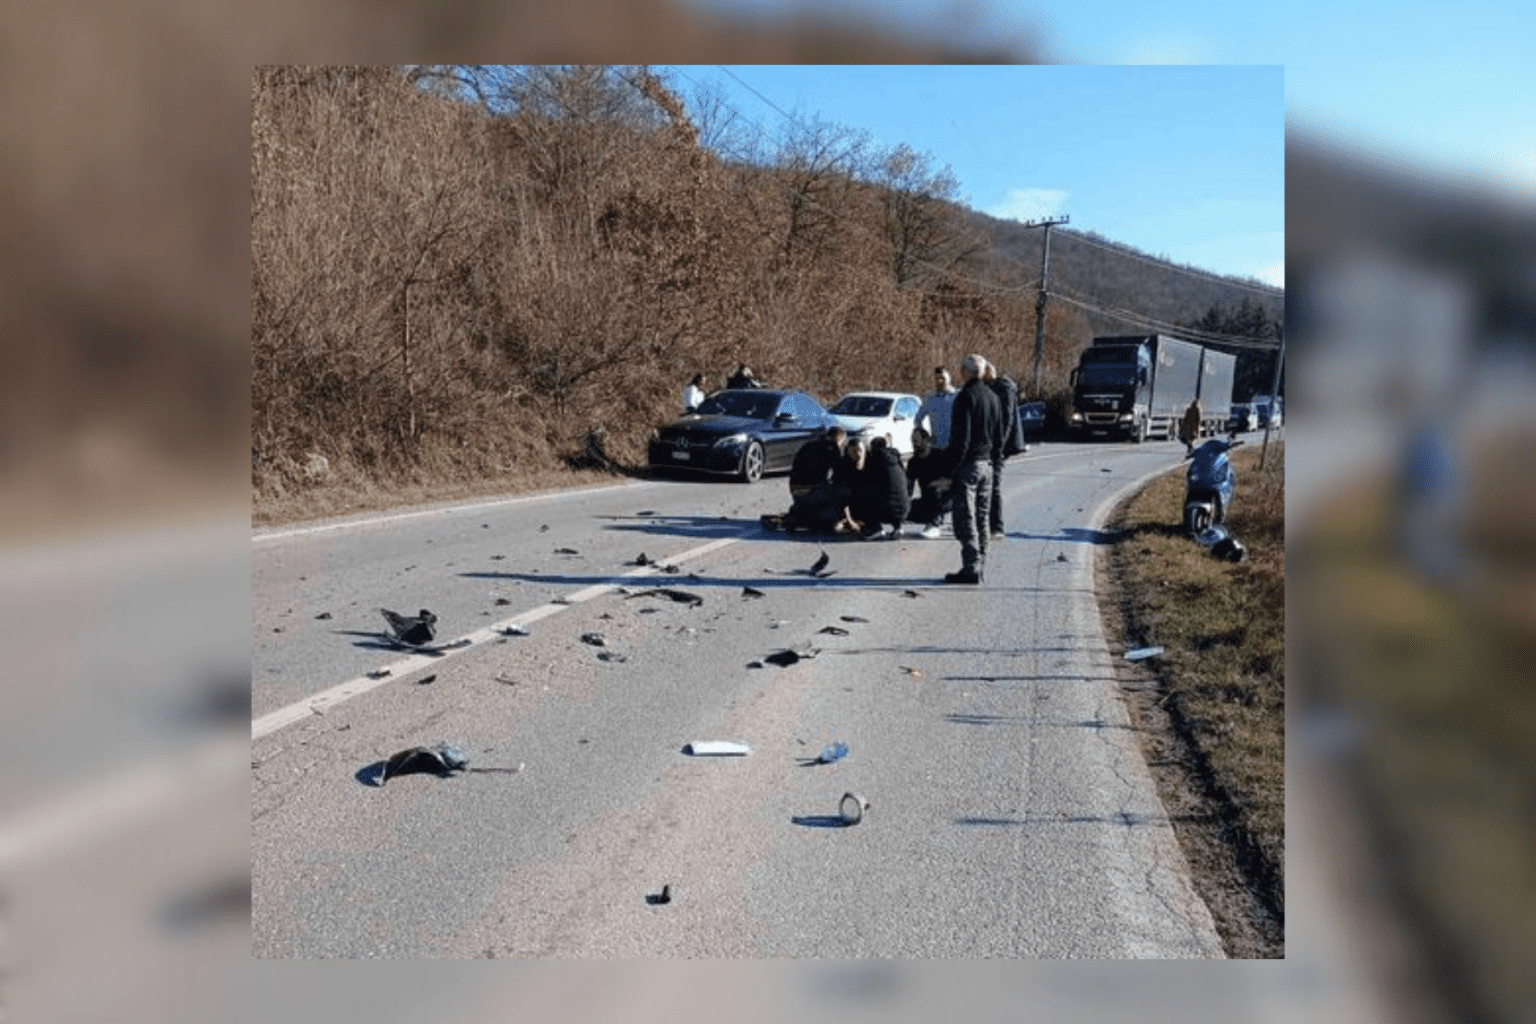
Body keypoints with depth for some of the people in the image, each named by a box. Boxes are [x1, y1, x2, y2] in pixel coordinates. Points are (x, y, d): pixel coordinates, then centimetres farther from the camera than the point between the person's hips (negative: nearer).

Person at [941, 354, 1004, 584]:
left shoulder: (965, 397, -13)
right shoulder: (993, 397, 13)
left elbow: (961, 437, -17)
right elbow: (999, 437, 17)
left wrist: (952, 466, -13)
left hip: (967, 464, -8)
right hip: (986, 465, 8)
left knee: (965, 520, -5)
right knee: (982, 518, 12)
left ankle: (971, 568, -5)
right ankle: (980, 568, 17)